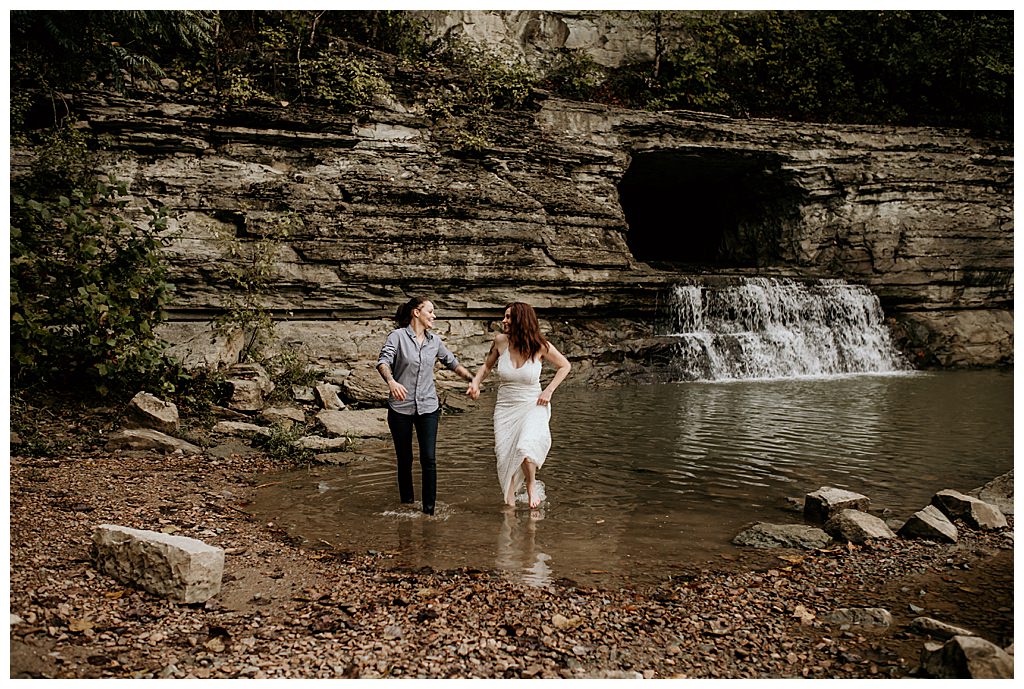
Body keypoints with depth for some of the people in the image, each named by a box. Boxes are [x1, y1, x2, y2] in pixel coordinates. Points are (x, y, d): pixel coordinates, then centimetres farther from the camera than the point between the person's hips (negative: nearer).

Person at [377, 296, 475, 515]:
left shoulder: (434, 341, 8)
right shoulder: (398, 336, -7)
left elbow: (453, 363, 21)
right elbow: (383, 361, -20)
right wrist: (391, 381, -40)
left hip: (428, 407, 3)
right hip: (400, 408, -3)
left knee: (429, 459, -7)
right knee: (404, 460, 7)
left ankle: (429, 508, 0)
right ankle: (406, 503, 22)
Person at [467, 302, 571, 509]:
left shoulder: (540, 346, -11)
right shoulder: (500, 341, -4)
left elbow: (564, 366, 4)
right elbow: (487, 365, 15)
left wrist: (548, 391, -5)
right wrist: (475, 382, -1)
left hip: (532, 406, -3)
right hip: (505, 408, 4)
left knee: (525, 448, -27)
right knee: (505, 459, 3)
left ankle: (531, 486, 4)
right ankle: (510, 504, 22)